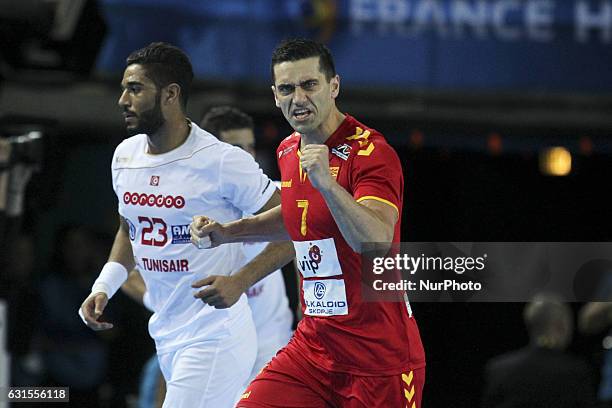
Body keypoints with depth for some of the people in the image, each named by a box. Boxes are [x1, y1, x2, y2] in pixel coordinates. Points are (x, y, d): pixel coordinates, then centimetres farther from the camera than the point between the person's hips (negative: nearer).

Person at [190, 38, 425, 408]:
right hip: (313, 346, 7)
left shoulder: (371, 152, -15)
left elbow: (376, 243, -30)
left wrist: (327, 184, -41)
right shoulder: (288, 152, 10)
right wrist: (227, 233, 19)